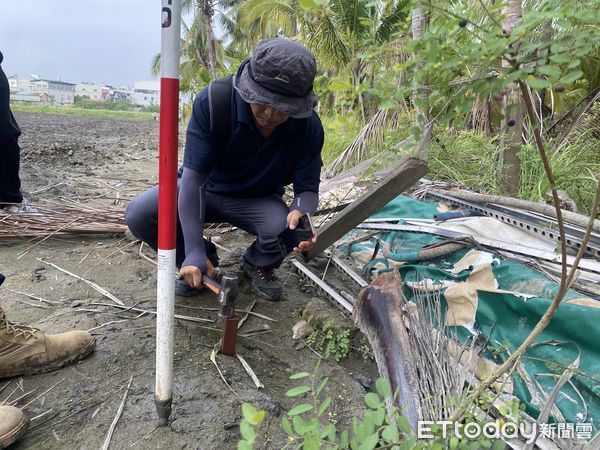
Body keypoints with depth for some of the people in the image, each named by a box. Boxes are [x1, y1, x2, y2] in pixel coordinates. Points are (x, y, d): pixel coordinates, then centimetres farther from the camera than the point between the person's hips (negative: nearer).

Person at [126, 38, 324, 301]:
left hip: (258, 201, 0)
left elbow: (307, 189, -16)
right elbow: (193, 176, -30)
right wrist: (194, 253, -37)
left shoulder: (308, 127, -23)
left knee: (287, 228, -32)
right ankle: (204, 260, 5)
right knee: (138, 214, -23)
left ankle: (258, 265, 6)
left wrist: (300, 213, -44)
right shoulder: (211, 102, -29)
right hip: (206, 190, 0)